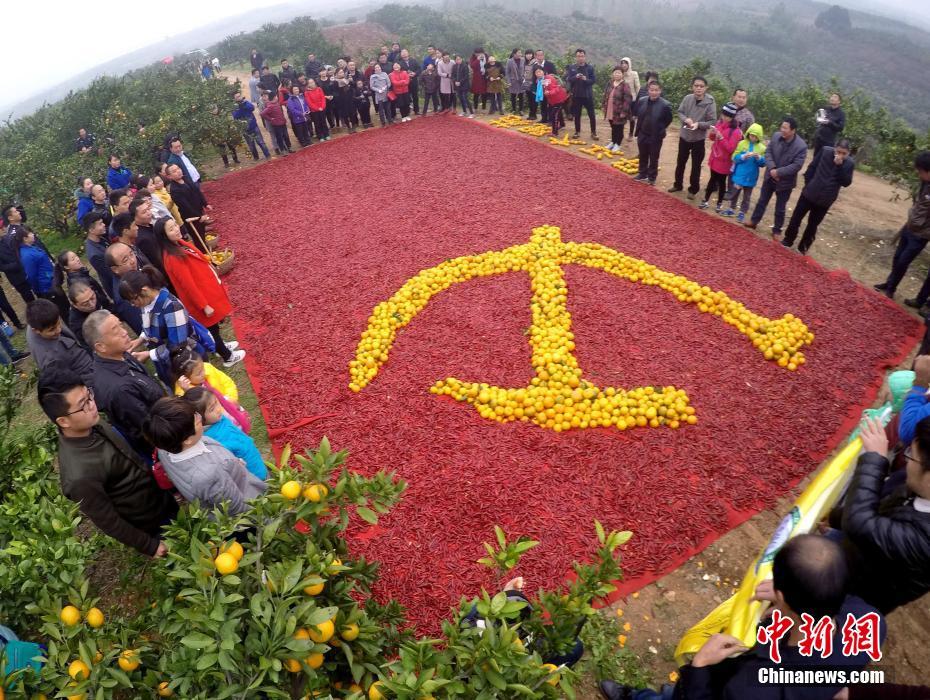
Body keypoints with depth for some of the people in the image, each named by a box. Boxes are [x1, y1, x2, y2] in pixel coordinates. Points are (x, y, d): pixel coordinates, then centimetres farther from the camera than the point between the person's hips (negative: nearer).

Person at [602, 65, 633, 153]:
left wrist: (624, 112, -21)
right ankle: (612, 142, 33)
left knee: (619, 128, 6)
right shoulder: (610, 84, 5)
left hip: (619, 112, -6)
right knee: (613, 127, 19)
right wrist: (604, 107, 11)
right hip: (610, 111, 6)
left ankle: (617, 144, 18)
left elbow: (628, 99, -18)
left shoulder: (625, 85, -15)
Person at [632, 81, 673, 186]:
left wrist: (660, 129, -6)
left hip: (655, 137, -4)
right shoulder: (641, 100, -5)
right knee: (642, 156, 18)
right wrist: (641, 124, 9)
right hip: (642, 134, 4)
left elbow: (668, 120, -6)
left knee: (653, 158, 10)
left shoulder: (665, 105, -17)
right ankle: (642, 174, 34)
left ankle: (652, 177, 23)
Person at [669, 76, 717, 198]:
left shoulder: (710, 102, -16)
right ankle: (678, 185, 37)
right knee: (680, 162, 18)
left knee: (696, 165, 9)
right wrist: (686, 119, -17)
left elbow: (712, 122, -13)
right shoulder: (687, 98, -10)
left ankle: (693, 189, 24)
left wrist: (699, 124, -27)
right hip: (684, 136, 3)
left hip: (699, 139, -3)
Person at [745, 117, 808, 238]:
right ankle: (754, 221, 36)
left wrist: (778, 172, -26)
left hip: (785, 181, -4)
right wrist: (772, 168, -20)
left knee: (780, 208, 10)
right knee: (762, 201, 19)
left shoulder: (801, 146, -23)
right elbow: (768, 152, -6)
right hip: (770, 176, 4)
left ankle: (777, 230, 25)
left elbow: (796, 166, -23)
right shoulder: (776, 136, -9)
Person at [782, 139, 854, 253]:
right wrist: (807, 183, 0)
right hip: (810, 193, 0)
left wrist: (840, 166, -23)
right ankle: (788, 241, 27)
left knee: (813, 224, 12)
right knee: (796, 218, 9)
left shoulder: (849, 163, -10)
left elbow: (846, 183, -14)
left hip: (825, 199, 0)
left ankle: (803, 248, 26)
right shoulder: (825, 151, -9)